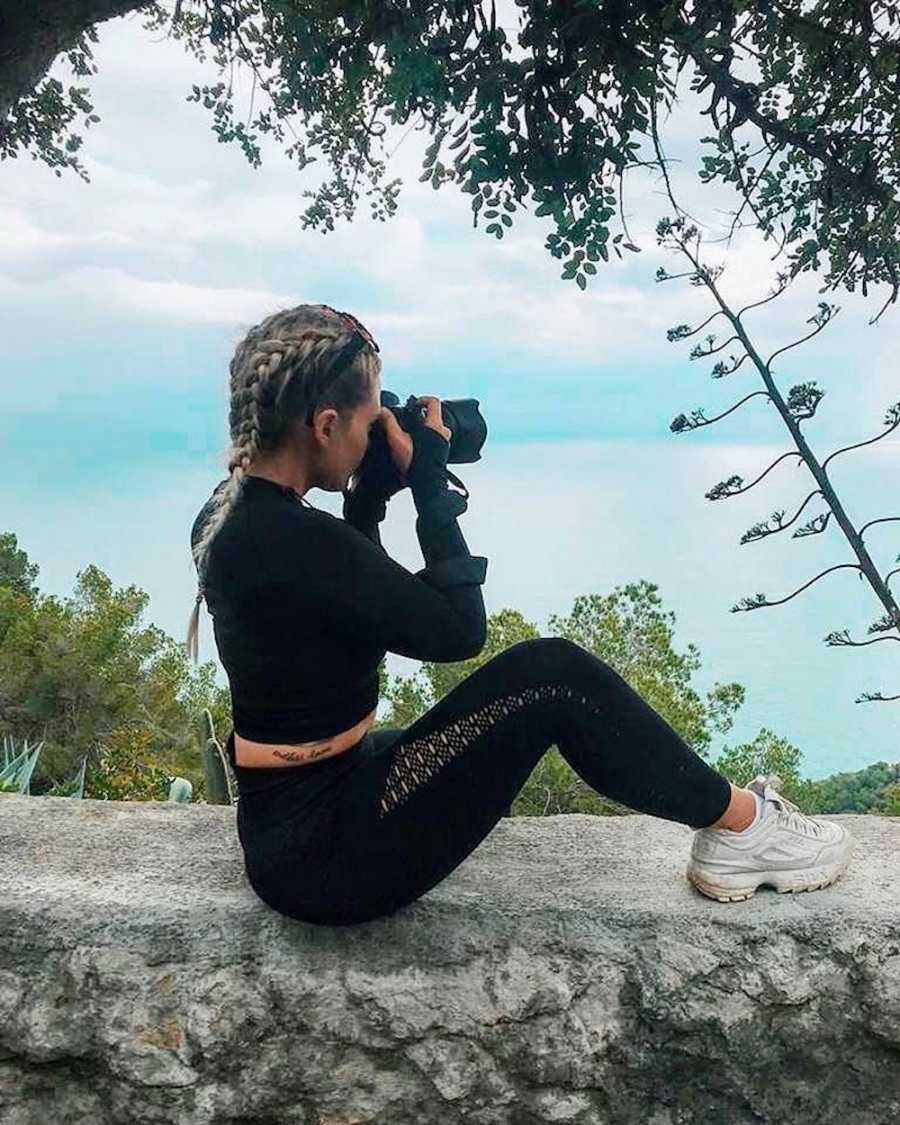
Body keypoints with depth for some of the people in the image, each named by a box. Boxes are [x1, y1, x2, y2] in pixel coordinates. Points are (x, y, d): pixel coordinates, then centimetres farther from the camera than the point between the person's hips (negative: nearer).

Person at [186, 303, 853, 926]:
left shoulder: (233, 513, 2)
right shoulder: (294, 541, -28)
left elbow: (344, 592, 15)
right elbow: (459, 630, -20)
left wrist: (374, 489, 2)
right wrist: (430, 480, -13)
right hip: (326, 853, -9)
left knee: (549, 691, 12)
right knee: (553, 677, -13)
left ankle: (724, 838, 20)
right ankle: (743, 823, 6)